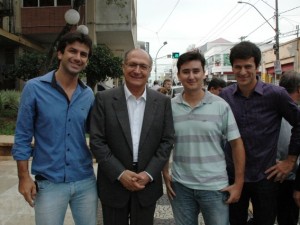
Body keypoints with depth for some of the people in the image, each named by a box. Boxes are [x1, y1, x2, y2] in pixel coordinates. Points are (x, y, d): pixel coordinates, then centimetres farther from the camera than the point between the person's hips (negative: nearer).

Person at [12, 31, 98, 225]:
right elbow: (23, 136, -5)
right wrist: (24, 176, -7)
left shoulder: (88, 94, 2)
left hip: (85, 182, 4)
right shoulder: (34, 88, -8)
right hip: (49, 183, -3)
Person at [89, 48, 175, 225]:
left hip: (148, 184, 1)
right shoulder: (104, 99, -5)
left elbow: (167, 140, 0)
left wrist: (149, 174, -10)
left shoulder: (163, 102, 1)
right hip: (113, 183, -1)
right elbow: (96, 141, -7)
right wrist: (120, 173, -14)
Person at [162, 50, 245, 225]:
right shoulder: (170, 107, -2)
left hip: (215, 186, -1)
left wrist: (239, 183, -5)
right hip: (180, 186, 2)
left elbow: (236, 144, -3)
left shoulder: (221, 106, -6)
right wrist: (165, 175, 0)